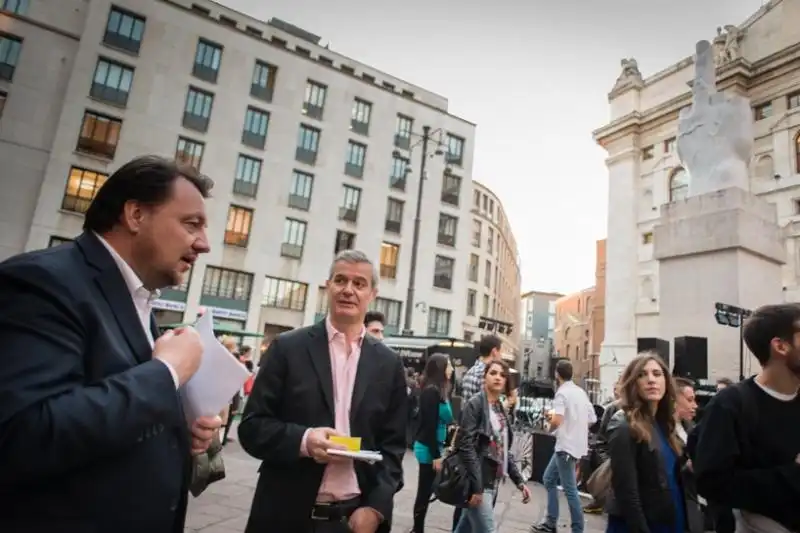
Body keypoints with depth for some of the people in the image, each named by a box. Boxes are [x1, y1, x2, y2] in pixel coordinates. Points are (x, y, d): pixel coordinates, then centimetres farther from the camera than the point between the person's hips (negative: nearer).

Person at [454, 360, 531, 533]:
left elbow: (504, 450, 15)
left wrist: (519, 481, 9)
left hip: (492, 482, 7)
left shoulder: (501, 409, 11)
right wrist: (476, 486, -22)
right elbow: (466, 446, -19)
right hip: (477, 482, -7)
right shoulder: (475, 404, -12)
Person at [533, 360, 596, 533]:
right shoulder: (581, 392, 10)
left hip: (566, 447, -9)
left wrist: (550, 427, -6)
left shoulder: (562, 393, -15)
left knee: (570, 490, -1)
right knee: (548, 479, 16)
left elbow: (556, 421, -26)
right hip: (576, 445, 9)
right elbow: (592, 419, 13)